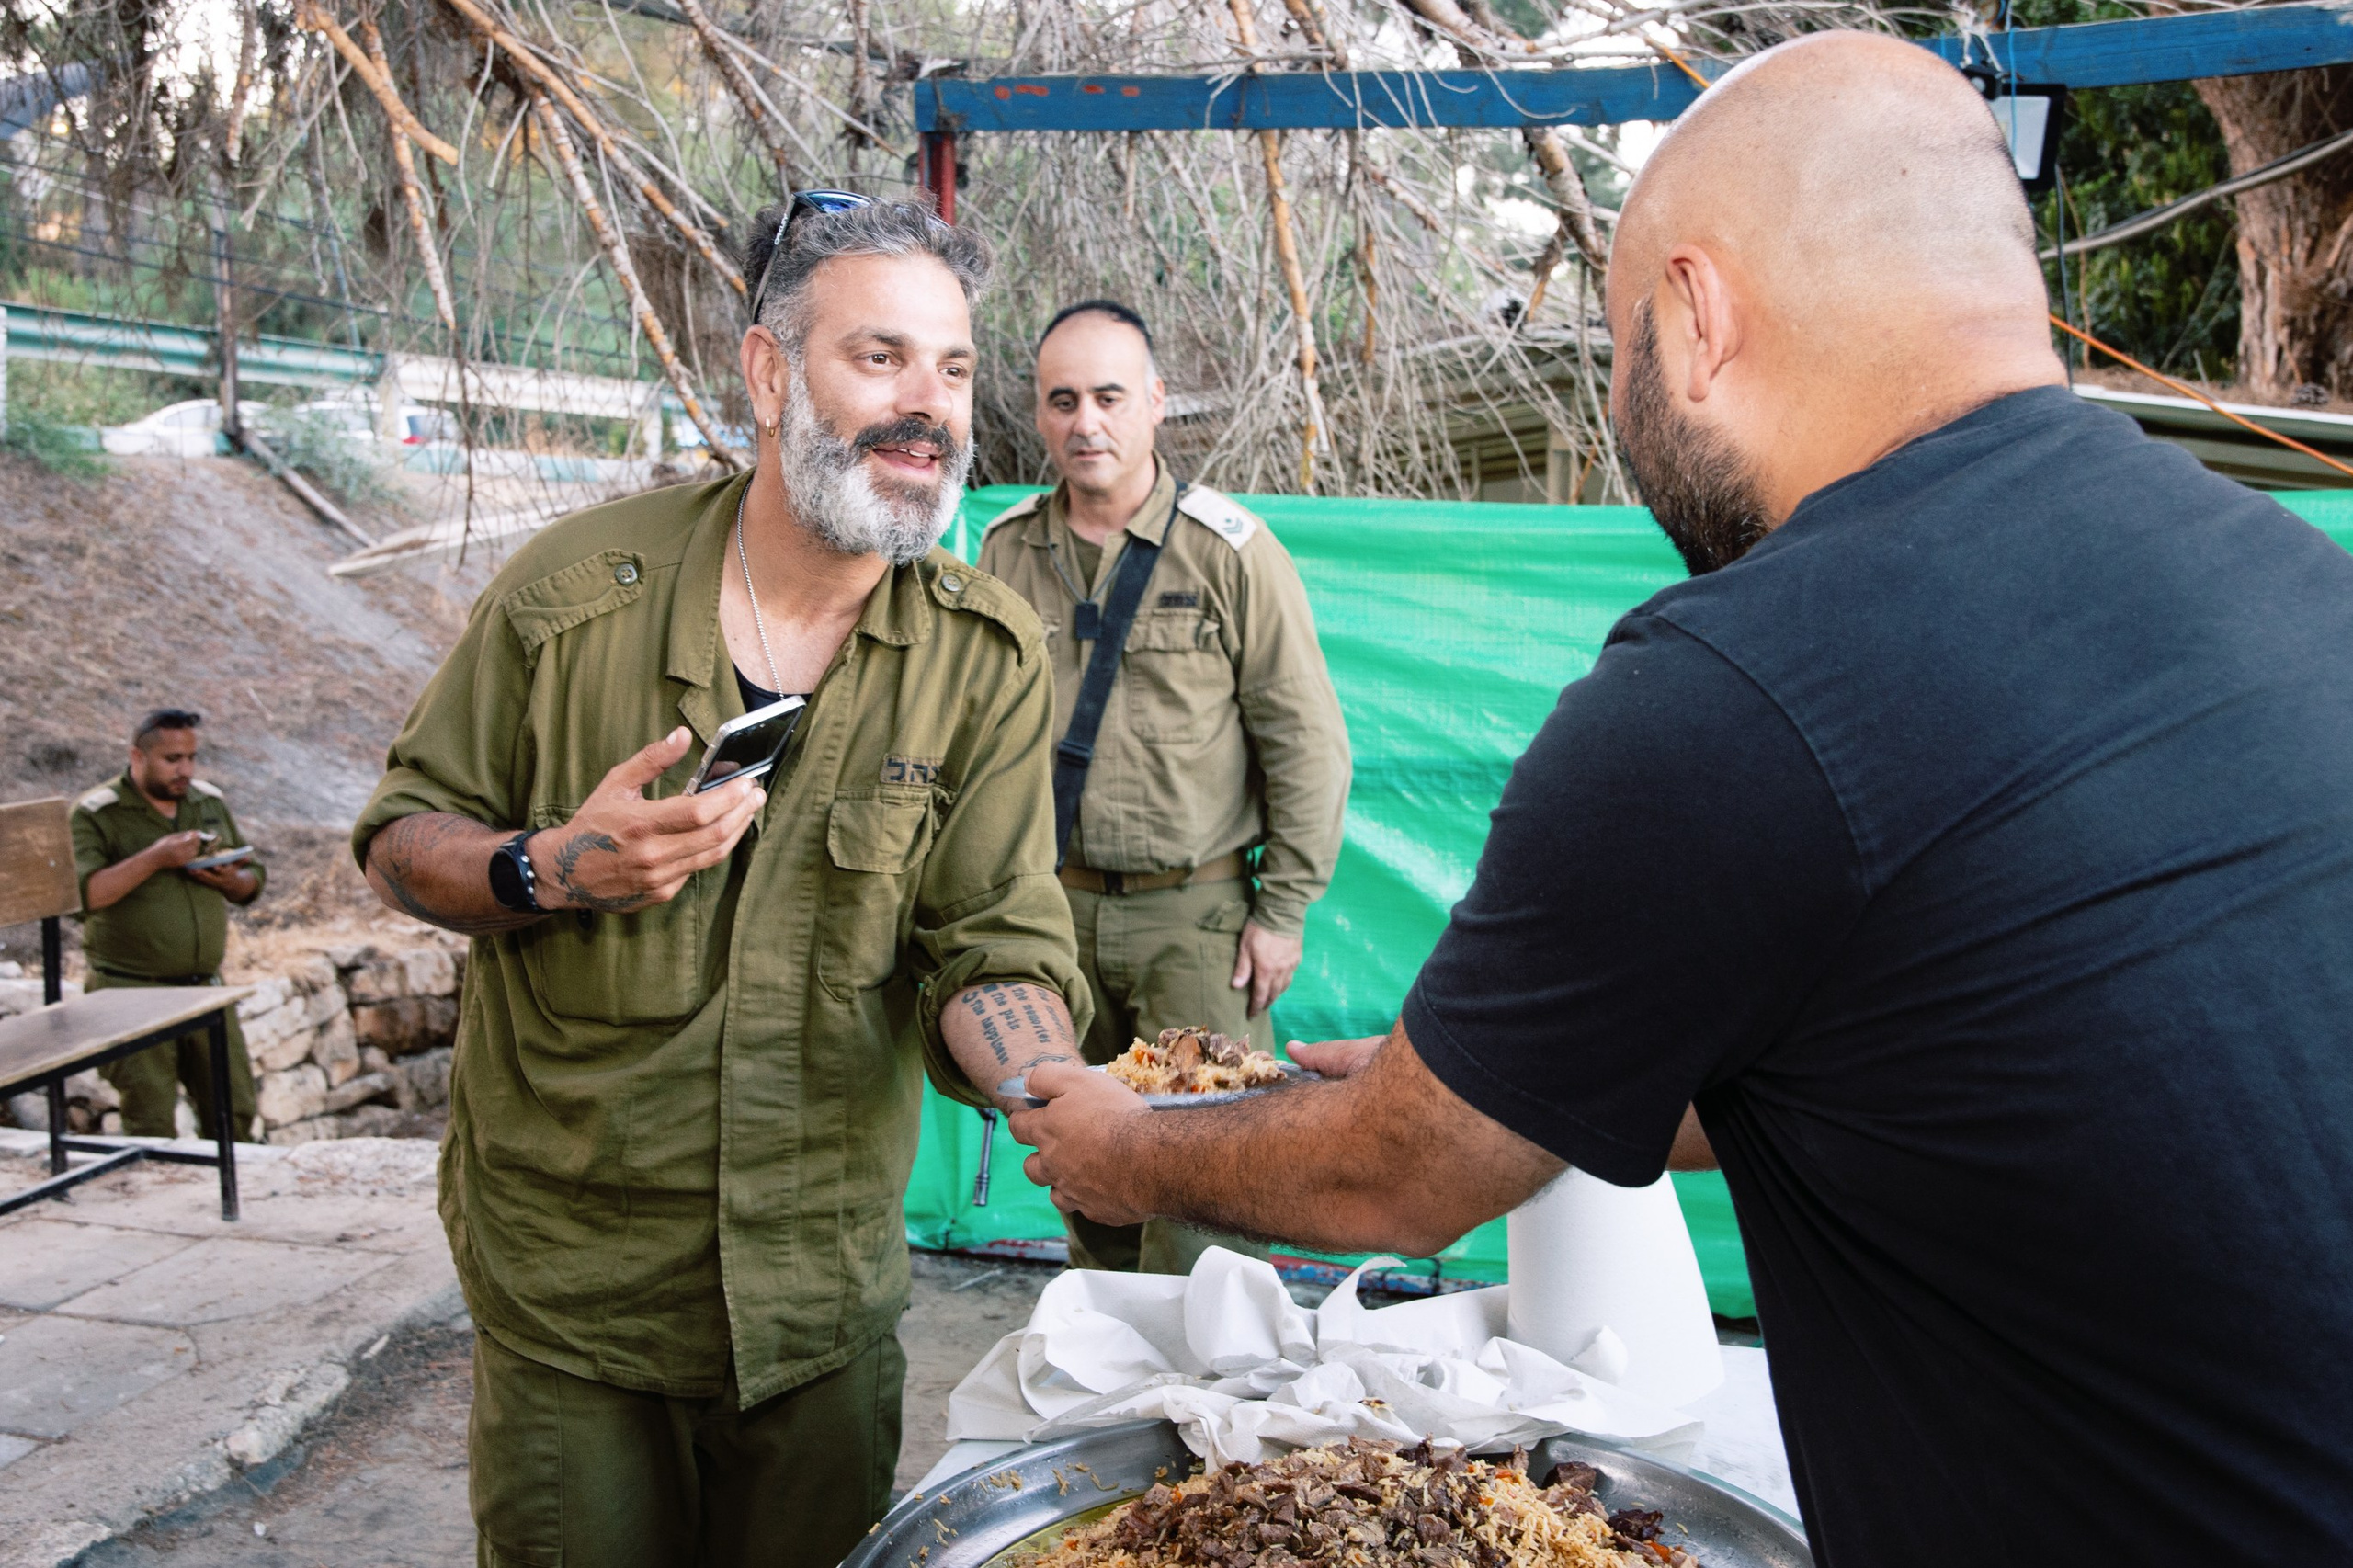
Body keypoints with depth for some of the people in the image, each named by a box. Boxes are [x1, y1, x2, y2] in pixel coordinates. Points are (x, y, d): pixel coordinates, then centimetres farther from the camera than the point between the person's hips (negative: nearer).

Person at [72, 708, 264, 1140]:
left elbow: (253, 876, 18)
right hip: (130, 991, -5)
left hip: (204, 987, 5)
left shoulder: (211, 802, 11)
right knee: (151, 1126, -1)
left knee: (235, 1112, 6)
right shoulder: (95, 814, -6)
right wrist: (154, 858, -25)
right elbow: (80, 894, -21)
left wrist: (231, 881, -5)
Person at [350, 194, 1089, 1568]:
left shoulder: (991, 656, -8)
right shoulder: (577, 590, -9)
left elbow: (990, 949, -11)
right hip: (570, 1286, 0)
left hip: (827, 1289, 1)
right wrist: (550, 871, -21)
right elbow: (402, 838, 0)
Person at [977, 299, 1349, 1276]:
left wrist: (1284, 909, -7)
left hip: (1198, 910, -4)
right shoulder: (1008, 553, 5)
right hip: (1058, 904, 4)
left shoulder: (1231, 551, -6)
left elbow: (1307, 743, -4)